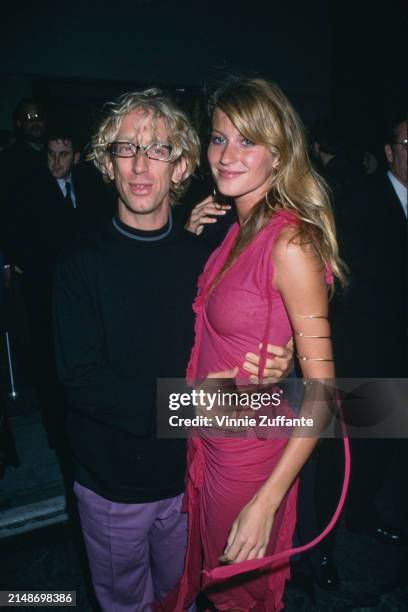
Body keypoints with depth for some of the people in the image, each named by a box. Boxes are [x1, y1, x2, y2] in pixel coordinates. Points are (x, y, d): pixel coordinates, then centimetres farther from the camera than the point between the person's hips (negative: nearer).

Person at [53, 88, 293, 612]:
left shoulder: (202, 258, -6)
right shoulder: (83, 265, -13)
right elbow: (81, 381, -19)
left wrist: (272, 366, -22)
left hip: (187, 473, 2)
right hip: (112, 483, -1)